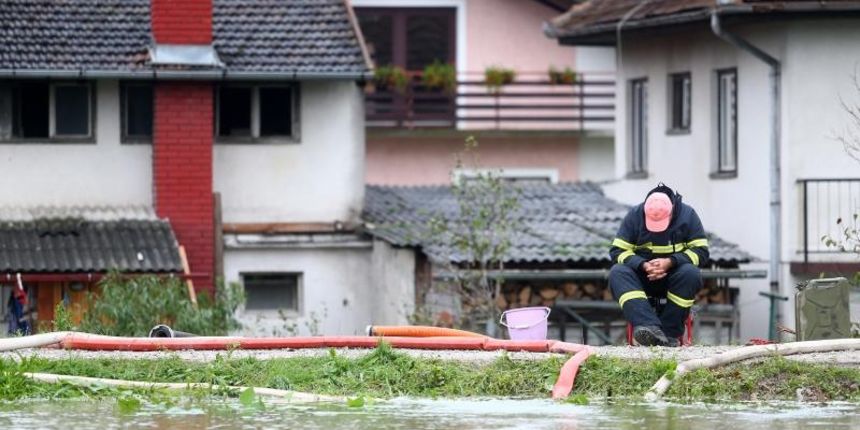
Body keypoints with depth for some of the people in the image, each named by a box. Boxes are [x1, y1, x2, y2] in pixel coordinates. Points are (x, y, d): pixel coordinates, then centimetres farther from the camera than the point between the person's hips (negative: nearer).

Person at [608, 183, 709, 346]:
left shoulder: (687, 215, -7)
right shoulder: (635, 215, -5)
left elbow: (701, 252, -10)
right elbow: (617, 251, -6)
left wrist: (670, 262, -25)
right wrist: (643, 266, -24)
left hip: (675, 274, -1)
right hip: (642, 276, 1)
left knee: (690, 273, -35)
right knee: (617, 273, -30)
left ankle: (669, 333, -30)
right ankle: (650, 326, -50)